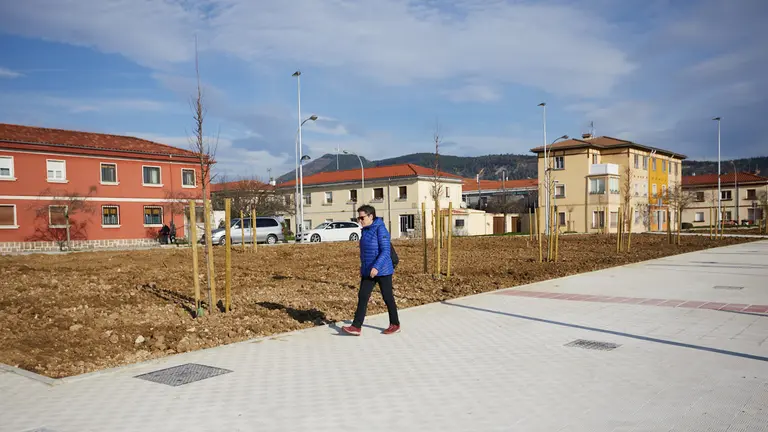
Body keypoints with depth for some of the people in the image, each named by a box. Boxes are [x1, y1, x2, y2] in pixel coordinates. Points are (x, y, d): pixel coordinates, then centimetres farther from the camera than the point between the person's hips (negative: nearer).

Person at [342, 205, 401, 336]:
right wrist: (363, 269, 20)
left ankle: (395, 324, 21)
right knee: (362, 297, 0)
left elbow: (385, 251, -20)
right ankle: (356, 327, 0)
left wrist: (377, 267, -28)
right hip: (368, 271, 8)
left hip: (382, 271, -7)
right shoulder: (365, 230, 10)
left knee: (388, 297, 5)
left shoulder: (380, 229, -14)